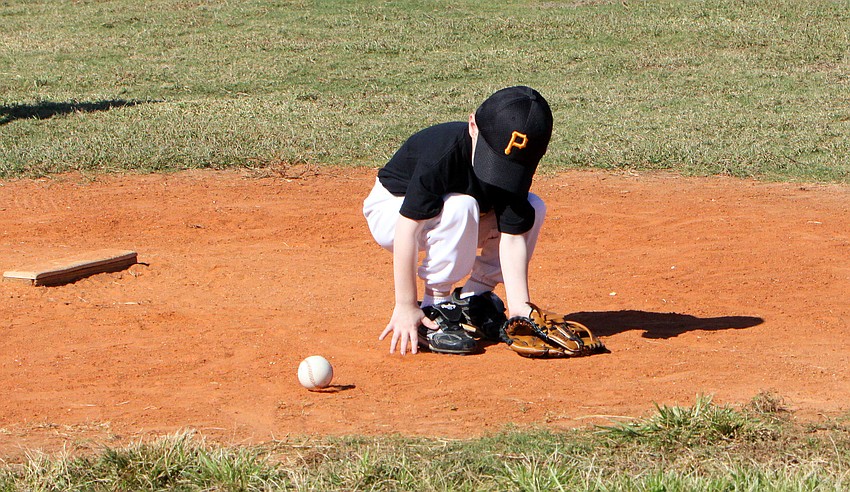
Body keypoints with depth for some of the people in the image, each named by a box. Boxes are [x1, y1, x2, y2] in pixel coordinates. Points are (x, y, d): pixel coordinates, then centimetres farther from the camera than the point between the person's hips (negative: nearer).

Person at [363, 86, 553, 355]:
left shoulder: (516, 167, -21)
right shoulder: (441, 154, -37)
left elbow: (512, 239, -22)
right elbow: (407, 229, -36)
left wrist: (519, 306, -33)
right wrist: (406, 306, -35)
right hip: (392, 209, -6)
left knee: (533, 209, -12)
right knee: (459, 207, -36)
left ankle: (473, 297, -3)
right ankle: (434, 310, -24)